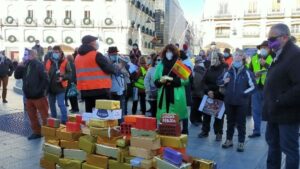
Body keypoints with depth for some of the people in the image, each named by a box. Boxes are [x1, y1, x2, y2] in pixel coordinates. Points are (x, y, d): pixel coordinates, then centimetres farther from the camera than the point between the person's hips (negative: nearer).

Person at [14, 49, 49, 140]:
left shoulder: (39, 65, -12)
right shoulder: (25, 65, 9)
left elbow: (46, 79, -17)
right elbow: (17, 76, 10)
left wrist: (40, 91, -18)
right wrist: (19, 67, -4)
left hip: (39, 96, -8)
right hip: (28, 96, 8)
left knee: (44, 116, 2)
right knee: (32, 116, 16)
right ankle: (36, 132, 29)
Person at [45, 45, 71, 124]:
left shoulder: (65, 62, -7)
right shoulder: (49, 62, 7)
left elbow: (70, 74, -9)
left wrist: (63, 78, -24)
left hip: (60, 87, -6)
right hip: (50, 87, 6)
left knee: (61, 104, -9)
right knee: (51, 104, 16)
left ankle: (64, 120, 1)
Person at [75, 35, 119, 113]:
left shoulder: (78, 57, 13)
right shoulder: (96, 55, -11)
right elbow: (110, 69, -10)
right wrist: (117, 68, 10)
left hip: (85, 90, 7)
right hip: (100, 90, -7)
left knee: (89, 112, 12)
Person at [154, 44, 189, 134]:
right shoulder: (160, 65, 9)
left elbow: (186, 80, -5)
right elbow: (155, 81, 12)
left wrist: (173, 80, -15)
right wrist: (161, 81, -10)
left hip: (177, 95, -2)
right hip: (164, 95, 2)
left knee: (179, 115, 0)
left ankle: (184, 132, 12)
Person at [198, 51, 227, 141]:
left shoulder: (225, 69, -6)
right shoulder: (209, 69, 6)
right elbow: (204, 82, 4)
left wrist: (216, 93, -16)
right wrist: (208, 91, -12)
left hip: (220, 96, -4)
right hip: (208, 95, 4)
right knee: (206, 113, 8)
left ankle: (218, 133, 17)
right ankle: (205, 131, 21)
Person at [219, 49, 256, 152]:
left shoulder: (246, 72, -5)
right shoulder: (229, 71, 7)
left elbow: (253, 86, -3)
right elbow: (220, 82, 15)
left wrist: (244, 93, -11)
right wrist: (224, 81, -6)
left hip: (241, 102, -3)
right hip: (229, 101, 4)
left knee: (240, 123, 5)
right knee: (230, 121, 14)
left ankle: (241, 142, 16)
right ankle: (229, 140, 25)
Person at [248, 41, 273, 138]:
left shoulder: (272, 59, -1)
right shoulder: (254, 59, 10)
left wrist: (265, 64, -22)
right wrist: (254, 74, -6)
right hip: (256, 88, 4)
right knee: (256, 110, 10)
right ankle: (256, 131, 21)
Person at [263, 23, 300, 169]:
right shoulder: (280, 55, 14)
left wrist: (279, 102, -23)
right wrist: (271, 103, 12)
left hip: (286, 113, -10)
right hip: (275, 111, 10)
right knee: (272, 142, 19)